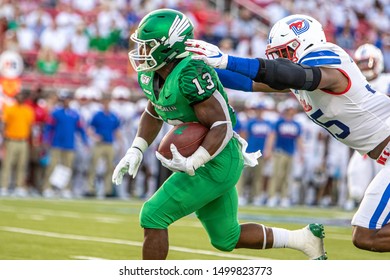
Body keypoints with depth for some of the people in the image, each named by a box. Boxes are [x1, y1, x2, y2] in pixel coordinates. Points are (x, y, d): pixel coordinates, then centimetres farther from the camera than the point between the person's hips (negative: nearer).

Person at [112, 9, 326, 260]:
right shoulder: (152, 76, 2)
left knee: (153, 216, -10)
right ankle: (304, 239, 32)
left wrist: (192, 164, -36)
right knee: (227, 239, 20)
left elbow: (222, 127, -25)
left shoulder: (191, 75, -26)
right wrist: (135, 151, 10)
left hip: (218, 163, -10)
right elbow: (153, 114, 22)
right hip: (205, 162, 10)